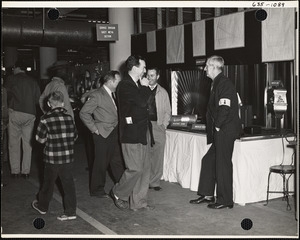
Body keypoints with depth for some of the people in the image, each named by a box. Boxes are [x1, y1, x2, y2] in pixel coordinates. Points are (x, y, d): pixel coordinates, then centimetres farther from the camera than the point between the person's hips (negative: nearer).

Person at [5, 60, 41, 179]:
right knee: (27, 144, 8)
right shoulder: (33, 81, 10)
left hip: (15, 112, -3)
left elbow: (6, 94, 4)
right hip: (30, 114, 3)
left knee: (14, 143, 6)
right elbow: (38, 99, 10)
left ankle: (15, 171, 6)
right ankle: (26, 171, 9)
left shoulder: (12, 78, 2)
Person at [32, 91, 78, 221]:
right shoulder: (69, 117, 0)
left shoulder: (46, 118, -11)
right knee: (68, 183, 8)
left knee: (48, 182, 15)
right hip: (68, 156, 2)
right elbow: (74, 136, 7)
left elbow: (40, 139, -6)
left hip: (52, 157, -2)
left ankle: (42, 206, 34)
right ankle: (70, 211, 10)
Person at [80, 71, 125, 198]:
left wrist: (117, 126, 10)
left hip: (114, 133, 7)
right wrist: (94, 128, -13)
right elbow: (83, 113, -15)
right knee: (101, 163, 3)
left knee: (118, 161, 13)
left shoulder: (113, 94, 12)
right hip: (103, 134, -7)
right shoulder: (97, 95, -13)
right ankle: (97, 190, 16)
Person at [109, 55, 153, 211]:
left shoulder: (138, 84, 15)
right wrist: (145, 87, -8)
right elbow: (142, 101, -22)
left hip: (143, 133, 9)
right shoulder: (125, 85, -13)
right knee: (135, 169, -7)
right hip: (131, 134, -9)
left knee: (145, 169, 9)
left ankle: (138, 202, 17)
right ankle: (118, 194, 16)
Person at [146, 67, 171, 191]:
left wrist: (164, 124, 2)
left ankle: (155, 182, 8)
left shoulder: (163, 92, 12)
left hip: (158, 126, 1)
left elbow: (167, 111, 14)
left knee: (158, 156, 0)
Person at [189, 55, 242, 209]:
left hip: (225, 132, -10)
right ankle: (207, 195, 24)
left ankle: (225, 200, 9)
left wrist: (217, 127, -14)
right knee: (208, 160, 14)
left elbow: (225, 108, -23)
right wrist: (213, 129, 14)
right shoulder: (217, 83, 16)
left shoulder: (224, 83, -15)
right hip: (219, 132, 10)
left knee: (223, 165, -2)